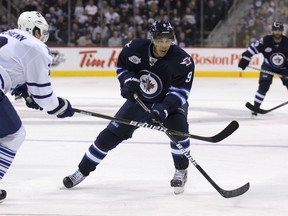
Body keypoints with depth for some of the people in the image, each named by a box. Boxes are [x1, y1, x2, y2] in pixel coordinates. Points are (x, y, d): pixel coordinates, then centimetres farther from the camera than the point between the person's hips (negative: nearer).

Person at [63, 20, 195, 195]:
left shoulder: (183, 60, -28)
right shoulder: (136, 48, -19)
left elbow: (180, 91, -31)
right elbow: (122, 65, 2)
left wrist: (163, 109, -44)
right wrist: (128, 80, -17)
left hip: (169, 102, -3)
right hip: (139, 100, 3)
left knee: (178, 129, -32)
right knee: (110, 135, -1)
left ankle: (181, 172, -9)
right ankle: (82, 171, 14)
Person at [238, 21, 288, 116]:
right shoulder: (266, 40, -22)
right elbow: (253, 48, -11)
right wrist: (245, 59, -12)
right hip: (268, 66, -1)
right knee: (264, 86, -18)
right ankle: (256, 107, -10)